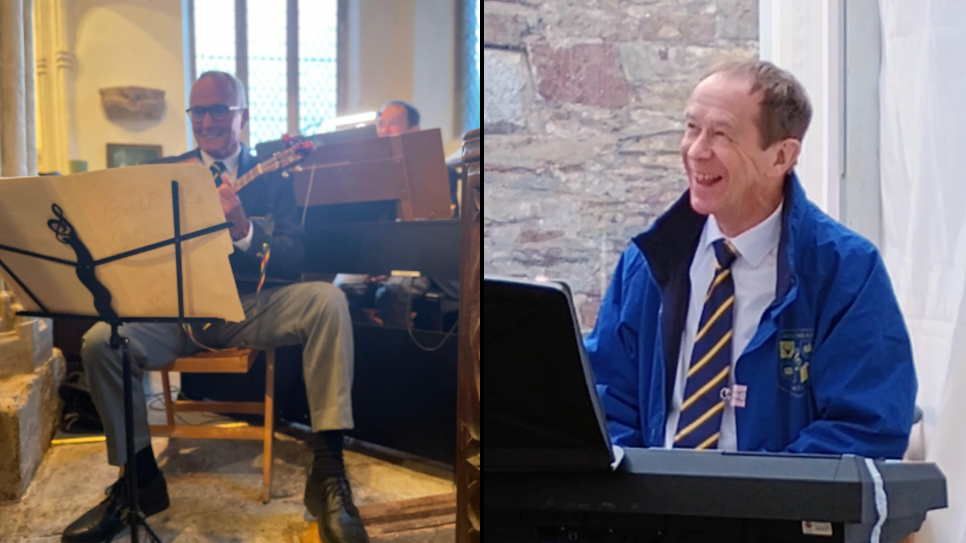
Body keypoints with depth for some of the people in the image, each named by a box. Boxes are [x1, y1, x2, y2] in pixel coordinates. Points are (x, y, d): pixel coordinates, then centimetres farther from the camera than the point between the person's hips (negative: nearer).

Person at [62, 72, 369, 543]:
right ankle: (141, 478, -4)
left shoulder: (272, 179, 8)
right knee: (99, 342, -26)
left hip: (251, 309, -1)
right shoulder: (166, 173, 14)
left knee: (328, 301, -29)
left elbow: (292, 260, -5)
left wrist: (243, 229, -23)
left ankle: (328, 474, -28)